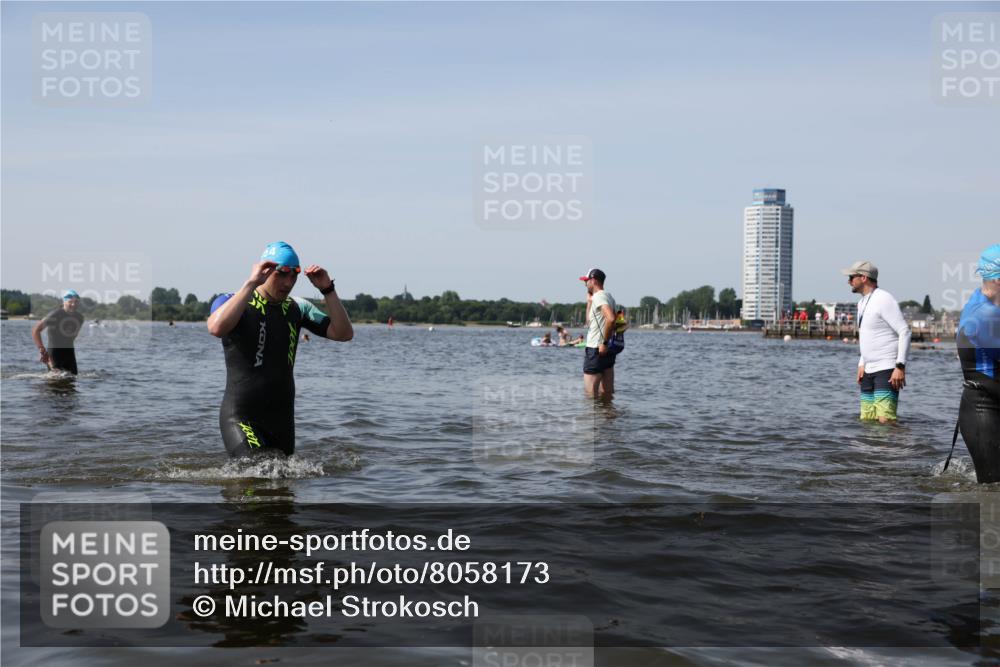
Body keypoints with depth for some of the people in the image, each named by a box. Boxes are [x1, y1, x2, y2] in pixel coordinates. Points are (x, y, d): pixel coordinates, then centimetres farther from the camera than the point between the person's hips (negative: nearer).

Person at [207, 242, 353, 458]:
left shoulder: (297, 308, 9)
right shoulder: (231, 301, -5)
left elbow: (344, 333, 3)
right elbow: (217, 328, -29)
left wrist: (327, 290, -6)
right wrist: (251, 284, -28)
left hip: (283, 420, 6)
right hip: (240, 418, -6)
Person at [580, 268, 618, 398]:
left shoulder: (598, 296, -13)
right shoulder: (609, 297, 16)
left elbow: (610, 319, -30)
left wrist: (604, 343, -24)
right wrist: (589, 301, 17)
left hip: (596, 349, -10)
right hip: (608, 350, 10)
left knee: (590, 392, -5)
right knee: (606, 393, 10)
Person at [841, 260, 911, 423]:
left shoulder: (883, 299, -11)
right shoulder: (862, 302, 18)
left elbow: (904, 332, -16)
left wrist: (900, 366, -21)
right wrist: (862, 364, 17)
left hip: (888, 370, -9)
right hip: (869, 370, 9)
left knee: (885, 420, -19)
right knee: (867, 420, 6)